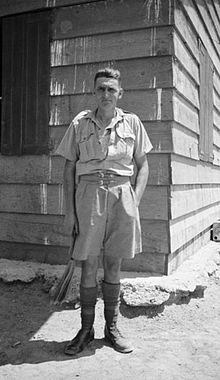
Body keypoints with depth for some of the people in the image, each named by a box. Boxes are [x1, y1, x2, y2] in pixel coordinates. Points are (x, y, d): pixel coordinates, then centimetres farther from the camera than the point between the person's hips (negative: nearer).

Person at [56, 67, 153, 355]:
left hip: (121, 192, 1)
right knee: (89, 265, 3)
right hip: (89, 193, -1)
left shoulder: (132, 122, 8)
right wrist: (70, 210, -1)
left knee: (114, 265, 9)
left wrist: (135, 201, -2)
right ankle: (86, 329, 20)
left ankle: (112, 328, 24)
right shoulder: (80, 124, 6)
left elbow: (143, 166, 11)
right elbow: (69, 168, 6)